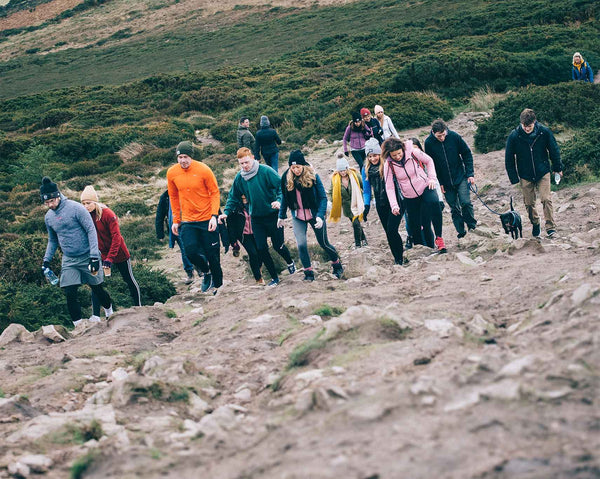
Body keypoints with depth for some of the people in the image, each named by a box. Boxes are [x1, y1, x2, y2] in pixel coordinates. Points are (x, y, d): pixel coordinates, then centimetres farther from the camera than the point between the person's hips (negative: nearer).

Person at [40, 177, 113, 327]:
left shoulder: (75, 208, -14)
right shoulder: (48, 217, 4)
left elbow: (91, 231, -14)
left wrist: (94, 256, -20)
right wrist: (46, 259, 8)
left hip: (87, 257, -4)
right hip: (69, 261, 4)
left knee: (97, 289, 9)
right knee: (70, 294, -8)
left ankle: (110, 313, 34)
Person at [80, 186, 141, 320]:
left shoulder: (107, 214, -22)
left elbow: (116, 237, -24)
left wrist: (109, 259, -30)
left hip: (118, 253, -4)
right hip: (101, 254, 4)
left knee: (129, 280, 12)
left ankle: (138, 308, 30)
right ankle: (95, 315, -8)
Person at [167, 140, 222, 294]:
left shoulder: (203, 170, -11)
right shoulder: (172, 173, -2)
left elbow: (215, 193, -3)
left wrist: (214, 216, -14)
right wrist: (175, 220, 12)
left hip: (207, 219, -2)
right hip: (187, 221, 2)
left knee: (212, 254, 1)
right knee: (190, 250, -15)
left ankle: (217, 283, 22)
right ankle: (206, 272, 15)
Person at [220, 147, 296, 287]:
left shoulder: (266, 171, -16)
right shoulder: (239, 178, -1)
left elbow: (281, 186, -16)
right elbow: (233, 197, 9)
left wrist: (279, 201, -33)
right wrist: (226, 212, -4)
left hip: (272, 215, -4)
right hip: (256, 218, 4)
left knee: (278, 246, 5)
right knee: (261, 249, 1)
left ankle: (290, 262, 38)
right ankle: (274, 277, 15)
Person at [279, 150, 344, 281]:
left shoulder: (313, 177, -13)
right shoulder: (287, 178, -4)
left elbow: (323, 197, -12)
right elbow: (285, 198, 9)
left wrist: (320, 216, -23)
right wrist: (281, 216, 13)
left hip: (314, 215, -2)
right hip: (298, 218, 2)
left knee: (323, 243, 8)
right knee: (301, 244, -12)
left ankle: (337, 265, 31)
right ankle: (308, 273, 2)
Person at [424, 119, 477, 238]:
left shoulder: (454, 136, -13)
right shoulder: (429, 143, -11)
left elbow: (467, 154, -3)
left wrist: (470, 174, -7)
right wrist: (438, 182, -3)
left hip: (461, 177, -1)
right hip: (445, 182, 1)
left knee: (466, 203, -11)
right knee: (454, 208, 5)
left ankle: (472, 226, 7)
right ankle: (461, 232, 15)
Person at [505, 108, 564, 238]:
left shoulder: (544, 132, -13)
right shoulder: (514, 136, -15)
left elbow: (554, 150, 2)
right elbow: (509, 158, -4)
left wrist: (558, 168, 10)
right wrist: (514, 178, -4)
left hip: (543, 172, -1)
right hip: (525, 176, 1)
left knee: (546, 199, -10)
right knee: (529, 203, 7)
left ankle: (551, 227, -5)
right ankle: (535, 225, 28)